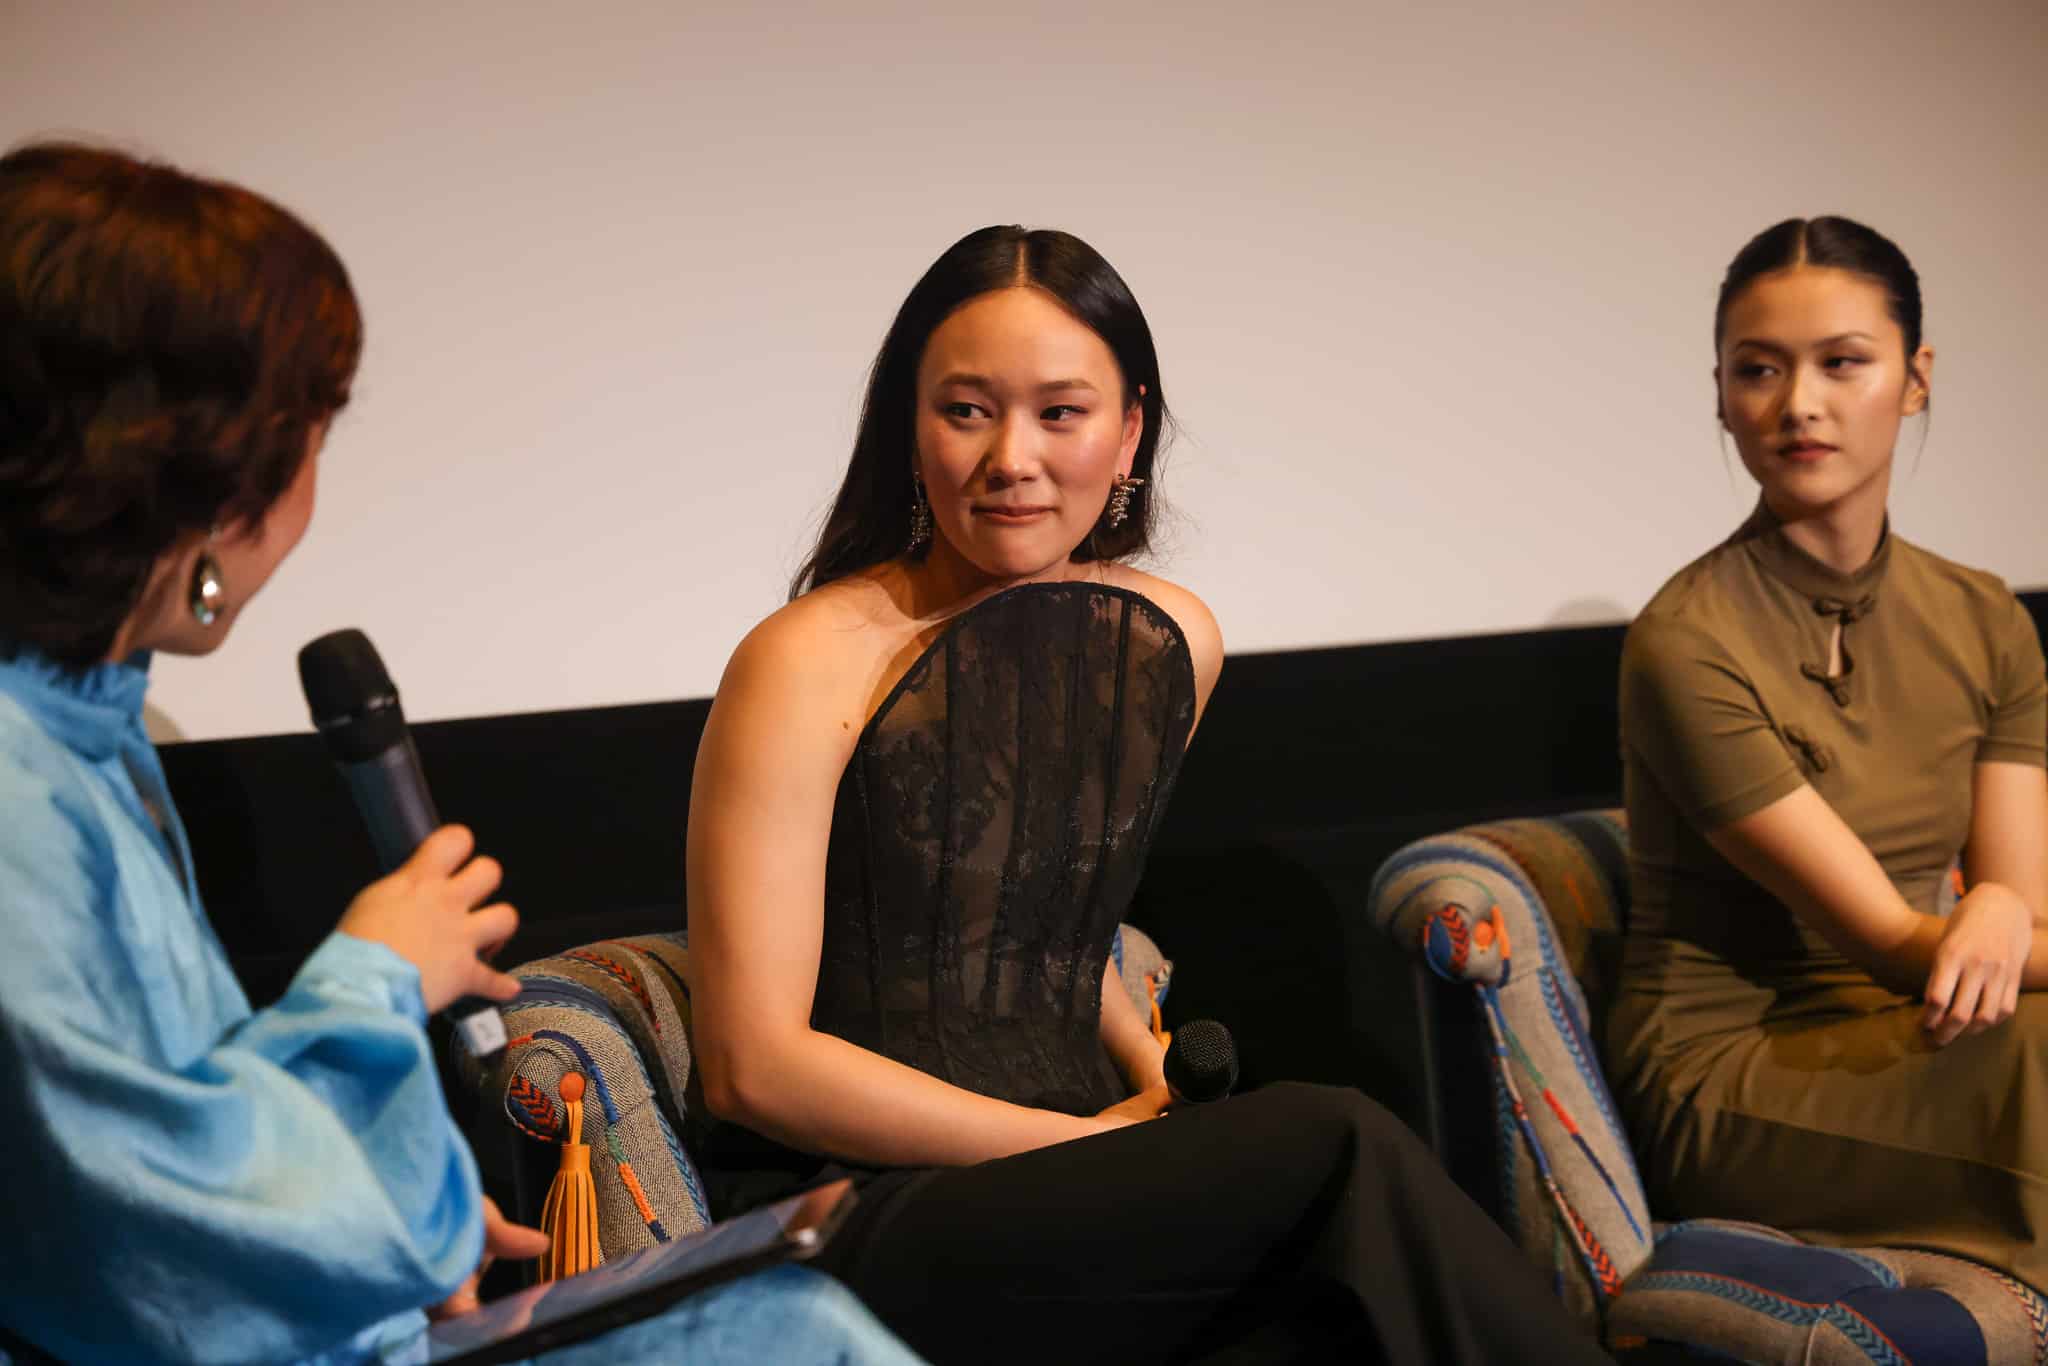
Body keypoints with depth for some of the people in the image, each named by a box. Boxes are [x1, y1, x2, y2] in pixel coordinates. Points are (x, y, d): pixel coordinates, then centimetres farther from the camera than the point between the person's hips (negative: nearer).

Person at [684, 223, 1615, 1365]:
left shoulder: (1174, 643, 10)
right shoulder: (810, 664, -9)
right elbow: (753, 1063, -11)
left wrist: (1156, 1083, 6)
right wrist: (1100, 1140, -13)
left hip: (1071, 1190, 5)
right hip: (856, 1223, -5)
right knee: (1337, 1150, -26)